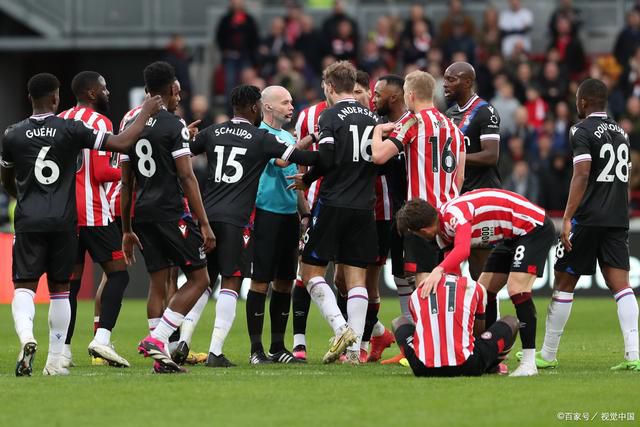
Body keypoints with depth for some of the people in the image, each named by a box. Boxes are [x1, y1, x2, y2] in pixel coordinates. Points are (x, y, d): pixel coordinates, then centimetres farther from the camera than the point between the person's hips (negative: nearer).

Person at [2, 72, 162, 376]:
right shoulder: (71, 130, -5)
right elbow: (122, 144, -7)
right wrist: (146, 113, 7)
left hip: (28, 222, 0)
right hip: (63, 222, 0)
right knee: (59, 288, 12)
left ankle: (26, 335, -32)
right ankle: (55, 361, 13)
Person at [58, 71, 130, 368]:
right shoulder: (99, 122, -9)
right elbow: (101, 172, -15)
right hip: (93, 212, -7)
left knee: (71, 279, 9)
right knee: (117, 272, 1)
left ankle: (63, 350, 4)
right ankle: (102, 338, -13)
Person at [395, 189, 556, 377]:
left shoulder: (454, 213, -28)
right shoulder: (444, 233, 2)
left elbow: (463, 249, -47)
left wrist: (438, 271, -59)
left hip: (535, 228, -10)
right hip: (512, 236, 10)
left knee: (516, 289, -22)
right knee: (483, 290, 6)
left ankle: (529, 362, -19)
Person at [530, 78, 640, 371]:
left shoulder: (583, 131, -7)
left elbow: (582, 175, -17)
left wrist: (567, 218, -19)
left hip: (587, 218, -6)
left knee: (564, 282, 5)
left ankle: (547, 355, 11)